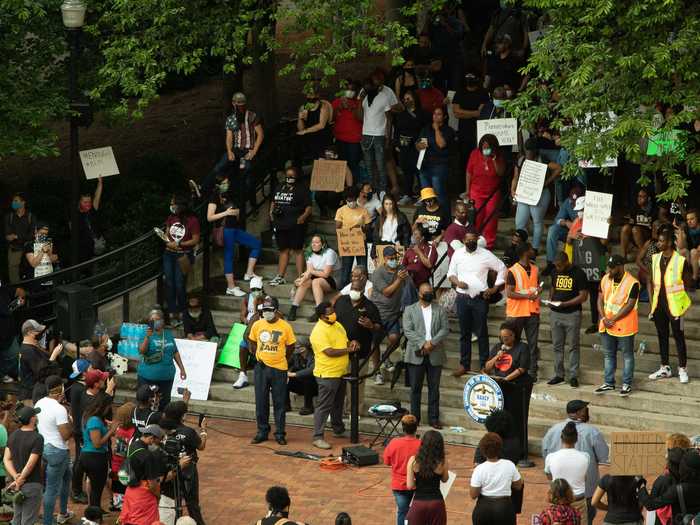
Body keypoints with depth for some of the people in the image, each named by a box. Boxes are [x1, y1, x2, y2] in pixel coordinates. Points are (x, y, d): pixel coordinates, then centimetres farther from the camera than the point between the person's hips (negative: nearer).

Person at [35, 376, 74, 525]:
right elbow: (66, 435, -24)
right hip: (57, 451, -9)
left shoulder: (39, 404, 2)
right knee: (52, 489, -2)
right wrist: (71, 425, -4)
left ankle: (63, 513, 42)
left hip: (43, 447, 9)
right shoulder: (59, 409, -23)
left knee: (66, 476, 30)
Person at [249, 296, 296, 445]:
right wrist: (259, 356, 11)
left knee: (279, 403, 4)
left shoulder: (285, 327, -8)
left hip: (279, 369, -2)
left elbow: (290, 346, 4)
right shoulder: (257, 325, 0)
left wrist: (281, 358, 9)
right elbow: (252, 343, 14)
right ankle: (262, 432, 16)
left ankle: (280, 434, 11)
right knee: (261, 402, 6)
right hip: (261, 368, 2)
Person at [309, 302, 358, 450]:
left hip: (340, 373, 9)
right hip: (327, 375, -9)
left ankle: (339, 429, 39)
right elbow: (329, 352, -26)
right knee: (323, 407, -7)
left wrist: (352, 343, -4)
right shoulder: (319, 331, -20)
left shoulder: (337, 325, 10)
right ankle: (317, 438, -5)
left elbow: (345, 341, 19)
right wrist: (348, 350, -18)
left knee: (338, 404, 23)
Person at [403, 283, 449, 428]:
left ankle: (434, 418, 8)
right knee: (415, 388, 3)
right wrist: (422, 344, -16)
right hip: (416, 354, -1)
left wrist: (432, 343, -14)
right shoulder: (410, 310, 6)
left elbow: (445, 329, 1)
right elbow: (408, 331, -5)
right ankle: (414, 417, 10)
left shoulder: (440, 310, 10)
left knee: (434, 387, 4)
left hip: (435, 354, 1)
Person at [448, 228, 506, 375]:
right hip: (462, 297, 3)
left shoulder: (486, 255, -2)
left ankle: (484, 365, 5)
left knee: (482, 333, -1)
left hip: (480, 298, -2)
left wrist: (495, 288, -1)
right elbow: (450, 273, 12)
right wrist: (457, 282, -9)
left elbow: (502, 269, 5)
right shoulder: (457, 254, 6)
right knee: (464, 333, 8)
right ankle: (464, 364, 15)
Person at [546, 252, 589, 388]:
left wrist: (565, 303, -19)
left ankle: (573, 376, 1)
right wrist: (550, 300, 2)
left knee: (573, 346, -2)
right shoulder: (555, 272, 9)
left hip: (572, 314, -6)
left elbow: (583, 296, -11)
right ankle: (559, 375, 16)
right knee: (557, 346, 9)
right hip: (555, 314, 6)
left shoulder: (578, 273, -9)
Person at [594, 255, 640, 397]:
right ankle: (609, 383, 24)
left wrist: (613, 320, -19)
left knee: (627, 355, 6)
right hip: (607, 325, 6)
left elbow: (629, 306, -20)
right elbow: (600, 300, 4)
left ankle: (627, 384, 14)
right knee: (609, 355, 14)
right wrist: (604, 319, -10)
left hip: (624, 325, -6)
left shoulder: (632, 283, -17)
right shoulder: (605, 279, 2)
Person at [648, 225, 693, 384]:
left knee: (678, 336, 1)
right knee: (662, 336, 13)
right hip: (659, 304, 5)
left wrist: (680, 301, -4)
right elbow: (650, 281, 11)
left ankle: (682, 369, 8)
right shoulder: (655, 259, 5)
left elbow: (687, 283, -4)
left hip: (673, 305, -5)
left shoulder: (681, 261, -11)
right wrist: (652, 303, 6)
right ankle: (665, 368, 22)